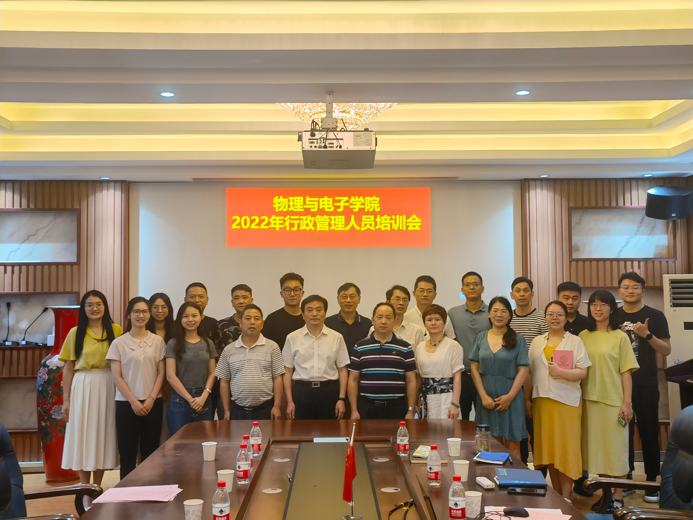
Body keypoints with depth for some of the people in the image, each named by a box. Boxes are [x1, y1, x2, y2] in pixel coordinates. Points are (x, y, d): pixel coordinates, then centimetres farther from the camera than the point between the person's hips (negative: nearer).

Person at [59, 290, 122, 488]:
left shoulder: (116, 331, 2)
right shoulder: (75, 333, 4)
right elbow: (68, 369, 4)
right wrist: (66, 399, 0)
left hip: (107, 387, 0)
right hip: (83, 387, 0)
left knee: (103, 434, 6)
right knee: (82, 436, 2)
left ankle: (97, 488, 18)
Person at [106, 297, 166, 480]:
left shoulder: (158, 341, 5)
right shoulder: (119, 343, 0)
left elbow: (161, 373, 4)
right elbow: (117, 377, -3)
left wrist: (151, 399, -7)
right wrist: (133, 401, -10)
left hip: (153, 403, 1)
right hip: (126, 403, -1)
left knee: (150, 453, 5)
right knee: (128, 453, 3)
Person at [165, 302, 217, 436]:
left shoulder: (208, 343, 10)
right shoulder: (173, 344, 1)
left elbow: (212, 374, 8)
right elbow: (171, 376, -4)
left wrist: (203, 397, -8)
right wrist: (190, 399, -8)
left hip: (204, 400, 2)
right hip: (180, 399, -2)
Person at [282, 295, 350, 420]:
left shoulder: (337, 338, 5)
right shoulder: (292, 338, 5)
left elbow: (342, 370, 6)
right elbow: (288, 372, 5)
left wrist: (341, 399, -1)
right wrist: (289, 401, 0)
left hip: (329, 391, 0)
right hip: (302, 390, 0)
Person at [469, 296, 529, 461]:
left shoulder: (518, 339, 2)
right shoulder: (480, 338, 8)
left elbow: (523, 370, -2)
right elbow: (475, 369, 5)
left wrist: (510, 396, -11)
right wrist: (484, 396, -6)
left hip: (510, 397, -2)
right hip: (487, 397, 2)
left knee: (512, 445, -2)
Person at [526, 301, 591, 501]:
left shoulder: (575, 341, 1)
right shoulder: (537, 342, 12)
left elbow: (582, 372, -5)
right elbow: (530, 372, 11)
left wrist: (561, 372, -20)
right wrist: (527, 398, 7)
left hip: (567, 401, -3)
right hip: (542, 400, 3)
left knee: (565, 447, -3)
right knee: (548, 447, 5)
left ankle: (566, 497, 3)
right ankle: (556, 494, 15)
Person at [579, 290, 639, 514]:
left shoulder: (620, 337, -2)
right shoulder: (583, 336, 6)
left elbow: (626, 372, -3)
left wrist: (627, 402, -8)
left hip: (614, 400, -3)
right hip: (589, 399, 3)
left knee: (615, 447, 3)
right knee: (596, 447, 9)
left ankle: (617, 496, 13)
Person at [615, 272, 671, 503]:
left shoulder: (655, 316, -2)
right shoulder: (614, 317, 6)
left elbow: (666, 350, -5)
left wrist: (647, 335, -19)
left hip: (646, 384, -3)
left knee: (649, 432, 1)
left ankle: (652, 481, 9)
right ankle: (626, 478, 19)